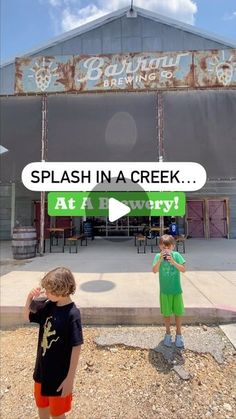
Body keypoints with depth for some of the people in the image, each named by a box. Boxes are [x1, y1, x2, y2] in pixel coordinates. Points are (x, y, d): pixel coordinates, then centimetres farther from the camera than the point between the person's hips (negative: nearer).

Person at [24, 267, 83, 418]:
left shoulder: (72, 314, -28)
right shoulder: (48, 305, -9)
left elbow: (76, 348, -23)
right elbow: (28, 316, 5)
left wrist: (70, 378, -18)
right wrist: (30, 298, -14)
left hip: (60, 374, -6)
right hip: (42, 369, 6)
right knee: (41, 404, 28)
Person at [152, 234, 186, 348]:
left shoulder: (176, 255, -8)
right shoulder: (158, 256, -9)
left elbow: (183, 269, -14)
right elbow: (154, 270, -17)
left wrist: (173, 261, -26)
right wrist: (160, 259, -29)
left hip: (177, 290, 0)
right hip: (165, 291, 0)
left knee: (178, 312, 13)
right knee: (166, 313, 14)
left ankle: (178, 334, 35)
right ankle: (168, 333, 35)